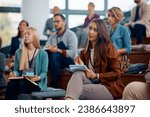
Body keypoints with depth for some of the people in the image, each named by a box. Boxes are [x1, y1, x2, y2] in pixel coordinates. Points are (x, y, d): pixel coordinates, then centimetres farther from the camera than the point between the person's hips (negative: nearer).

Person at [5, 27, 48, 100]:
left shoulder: (43, 54, 4)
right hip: (22, 80, 3)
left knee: (22, 84, -36)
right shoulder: (18, 52, 16)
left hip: (36, 83, -3)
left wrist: (38, 77, -22)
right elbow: (16, 69, 14)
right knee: (11, 84, -33)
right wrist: (14, 74, -10)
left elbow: (44, 72, 0)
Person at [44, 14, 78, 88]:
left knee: (55, 56, -35)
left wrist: (58, 50, -29)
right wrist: (49, 49, -19)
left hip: (68, 60, -5)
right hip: (53, 62, 5)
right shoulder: (52, 36, 18)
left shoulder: (71, 35, -2)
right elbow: (45, 49, 6)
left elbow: (73, 53, -16)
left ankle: (54, 85, -35)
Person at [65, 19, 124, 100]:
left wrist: (96, 75, -16)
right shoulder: (85, 52, 17)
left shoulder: (108, 48, -2)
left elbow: (116, 72, -6)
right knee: (78, 73, -28)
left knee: (79, 90, -30)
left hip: (108, 87, -4)